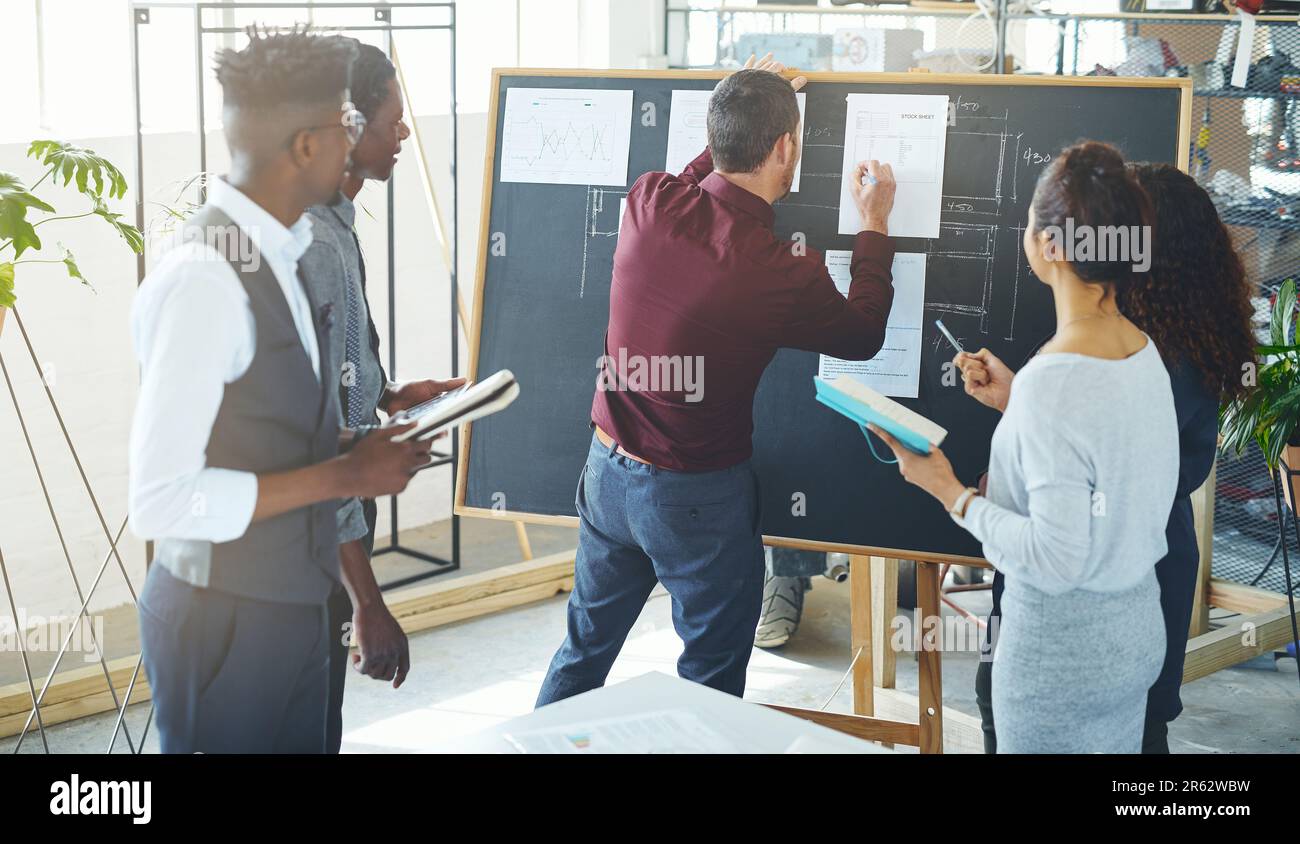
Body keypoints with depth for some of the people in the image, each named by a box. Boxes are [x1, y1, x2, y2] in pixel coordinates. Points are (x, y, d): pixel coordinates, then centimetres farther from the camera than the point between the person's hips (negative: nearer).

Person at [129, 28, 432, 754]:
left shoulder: (278, 255, 3)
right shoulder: (204, 278, -23)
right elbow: (162, 500, -25)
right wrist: (344, 476, -20)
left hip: (290, 605, 8)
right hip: (224, 625, -8)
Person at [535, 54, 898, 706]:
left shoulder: (648, 203, -11)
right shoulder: (784, 273, -23)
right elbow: (862, 335, -1)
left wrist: (738, 122, 21)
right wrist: (874, 227, 10)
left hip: (607, 473, 6)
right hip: (695, 498, -6)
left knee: (584, 647, 23)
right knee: (711, 682, 14)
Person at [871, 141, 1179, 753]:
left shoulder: (1054, 380, -28)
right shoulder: (1144, 351, -2)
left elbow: (1056, 560, -27)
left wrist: (952, 494, -17)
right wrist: (1016, 402, 7)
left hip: (1061, 652, -8)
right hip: (1137, 630, 8)